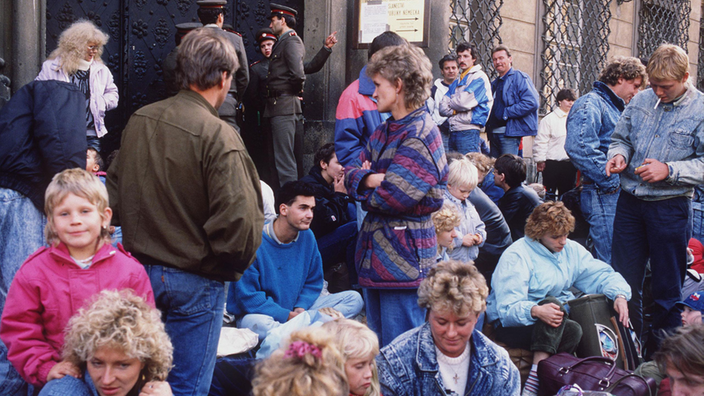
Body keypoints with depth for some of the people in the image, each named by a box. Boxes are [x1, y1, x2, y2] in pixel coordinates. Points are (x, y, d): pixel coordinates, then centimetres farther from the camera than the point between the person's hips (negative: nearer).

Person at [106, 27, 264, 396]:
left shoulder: (139, 120, 1)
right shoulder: (218, 136, -21)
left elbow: (114, 190, 12)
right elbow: (238, 221, -24)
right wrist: (232, 266, -5)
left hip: (141, 268, 6)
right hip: (196, 281, -6)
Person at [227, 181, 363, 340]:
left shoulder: (307, 236, 1)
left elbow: (313, 283, 10)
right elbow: (248, 297, -17)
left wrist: (301, 308, -10)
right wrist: (288, 316, -21)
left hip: (295, 310, 7)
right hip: (259, 313, -6)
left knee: (354, 299, -5)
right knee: (259, 324, -42)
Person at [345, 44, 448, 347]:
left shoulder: (421, 134, -14)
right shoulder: (384, 131, 14)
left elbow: (391, 197, -21)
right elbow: (352, 172, 9)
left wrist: (360, 185, -2)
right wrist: (369, 179, -14)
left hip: (403, 259, -9)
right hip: (375, 255, 9)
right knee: (376, 346, 17)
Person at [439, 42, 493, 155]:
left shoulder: (479, 77, -2)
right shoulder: (457, 82, 22)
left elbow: (465, 102, -14)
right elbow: (442, 107, 12)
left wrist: (451, 103, 5)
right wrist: (454, 110, -7)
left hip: (469, 131, -8)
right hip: (453, 132, 8)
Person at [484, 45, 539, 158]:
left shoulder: (520, 77, -3)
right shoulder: (495, 83, 23)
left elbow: (531, 103, -16)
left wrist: (506, 113, -16)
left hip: (510, 133, -8)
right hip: (494, 134, 8)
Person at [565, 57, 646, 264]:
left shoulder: (617, 108, 24)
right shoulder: (591, 104, -7)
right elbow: (578, 147, -23)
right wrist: (611, 181, -20)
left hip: (618, 195, 10)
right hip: (603, 196, -10)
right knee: (610, 264, -12)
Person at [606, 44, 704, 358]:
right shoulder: (641, 101, 6)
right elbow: (621, 137, 18)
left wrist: (669, 170, -22)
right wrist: (619, 154, -4)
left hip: (670, 208, -4)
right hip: (630, 202, 5)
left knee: (668, 287, 6)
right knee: (624, 279, 11)